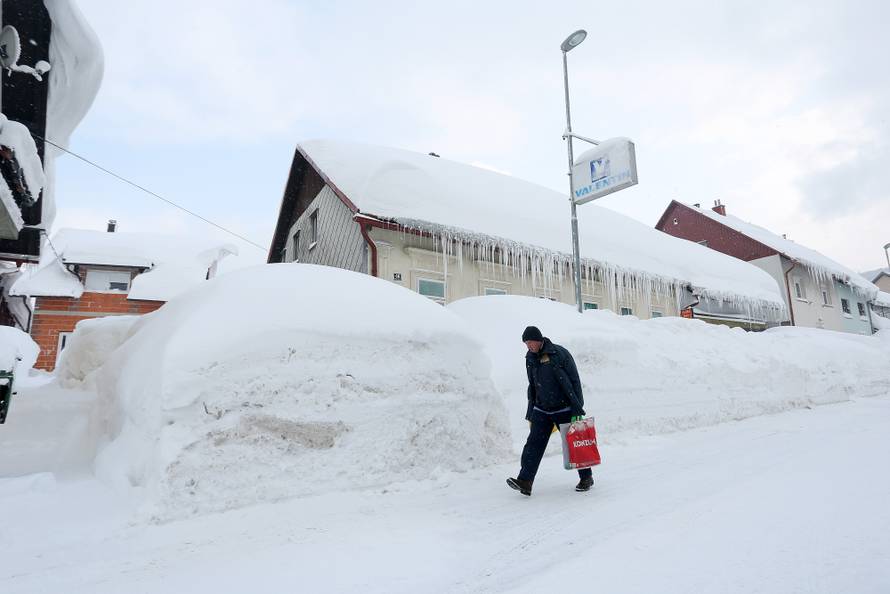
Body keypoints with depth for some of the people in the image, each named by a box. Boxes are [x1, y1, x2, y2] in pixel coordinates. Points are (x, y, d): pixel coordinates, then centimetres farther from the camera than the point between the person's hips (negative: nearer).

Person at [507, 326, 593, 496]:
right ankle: (525, 481, -10)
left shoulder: (559, 354, -14)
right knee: (534, 443, -6)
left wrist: (577, 408, -15)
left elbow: (574, 381, -12)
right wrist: (530, 413, 15)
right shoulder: (530, 358, 5)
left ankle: (586, 478, 26)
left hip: (564, 409, -5)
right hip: (541, 410, 5)